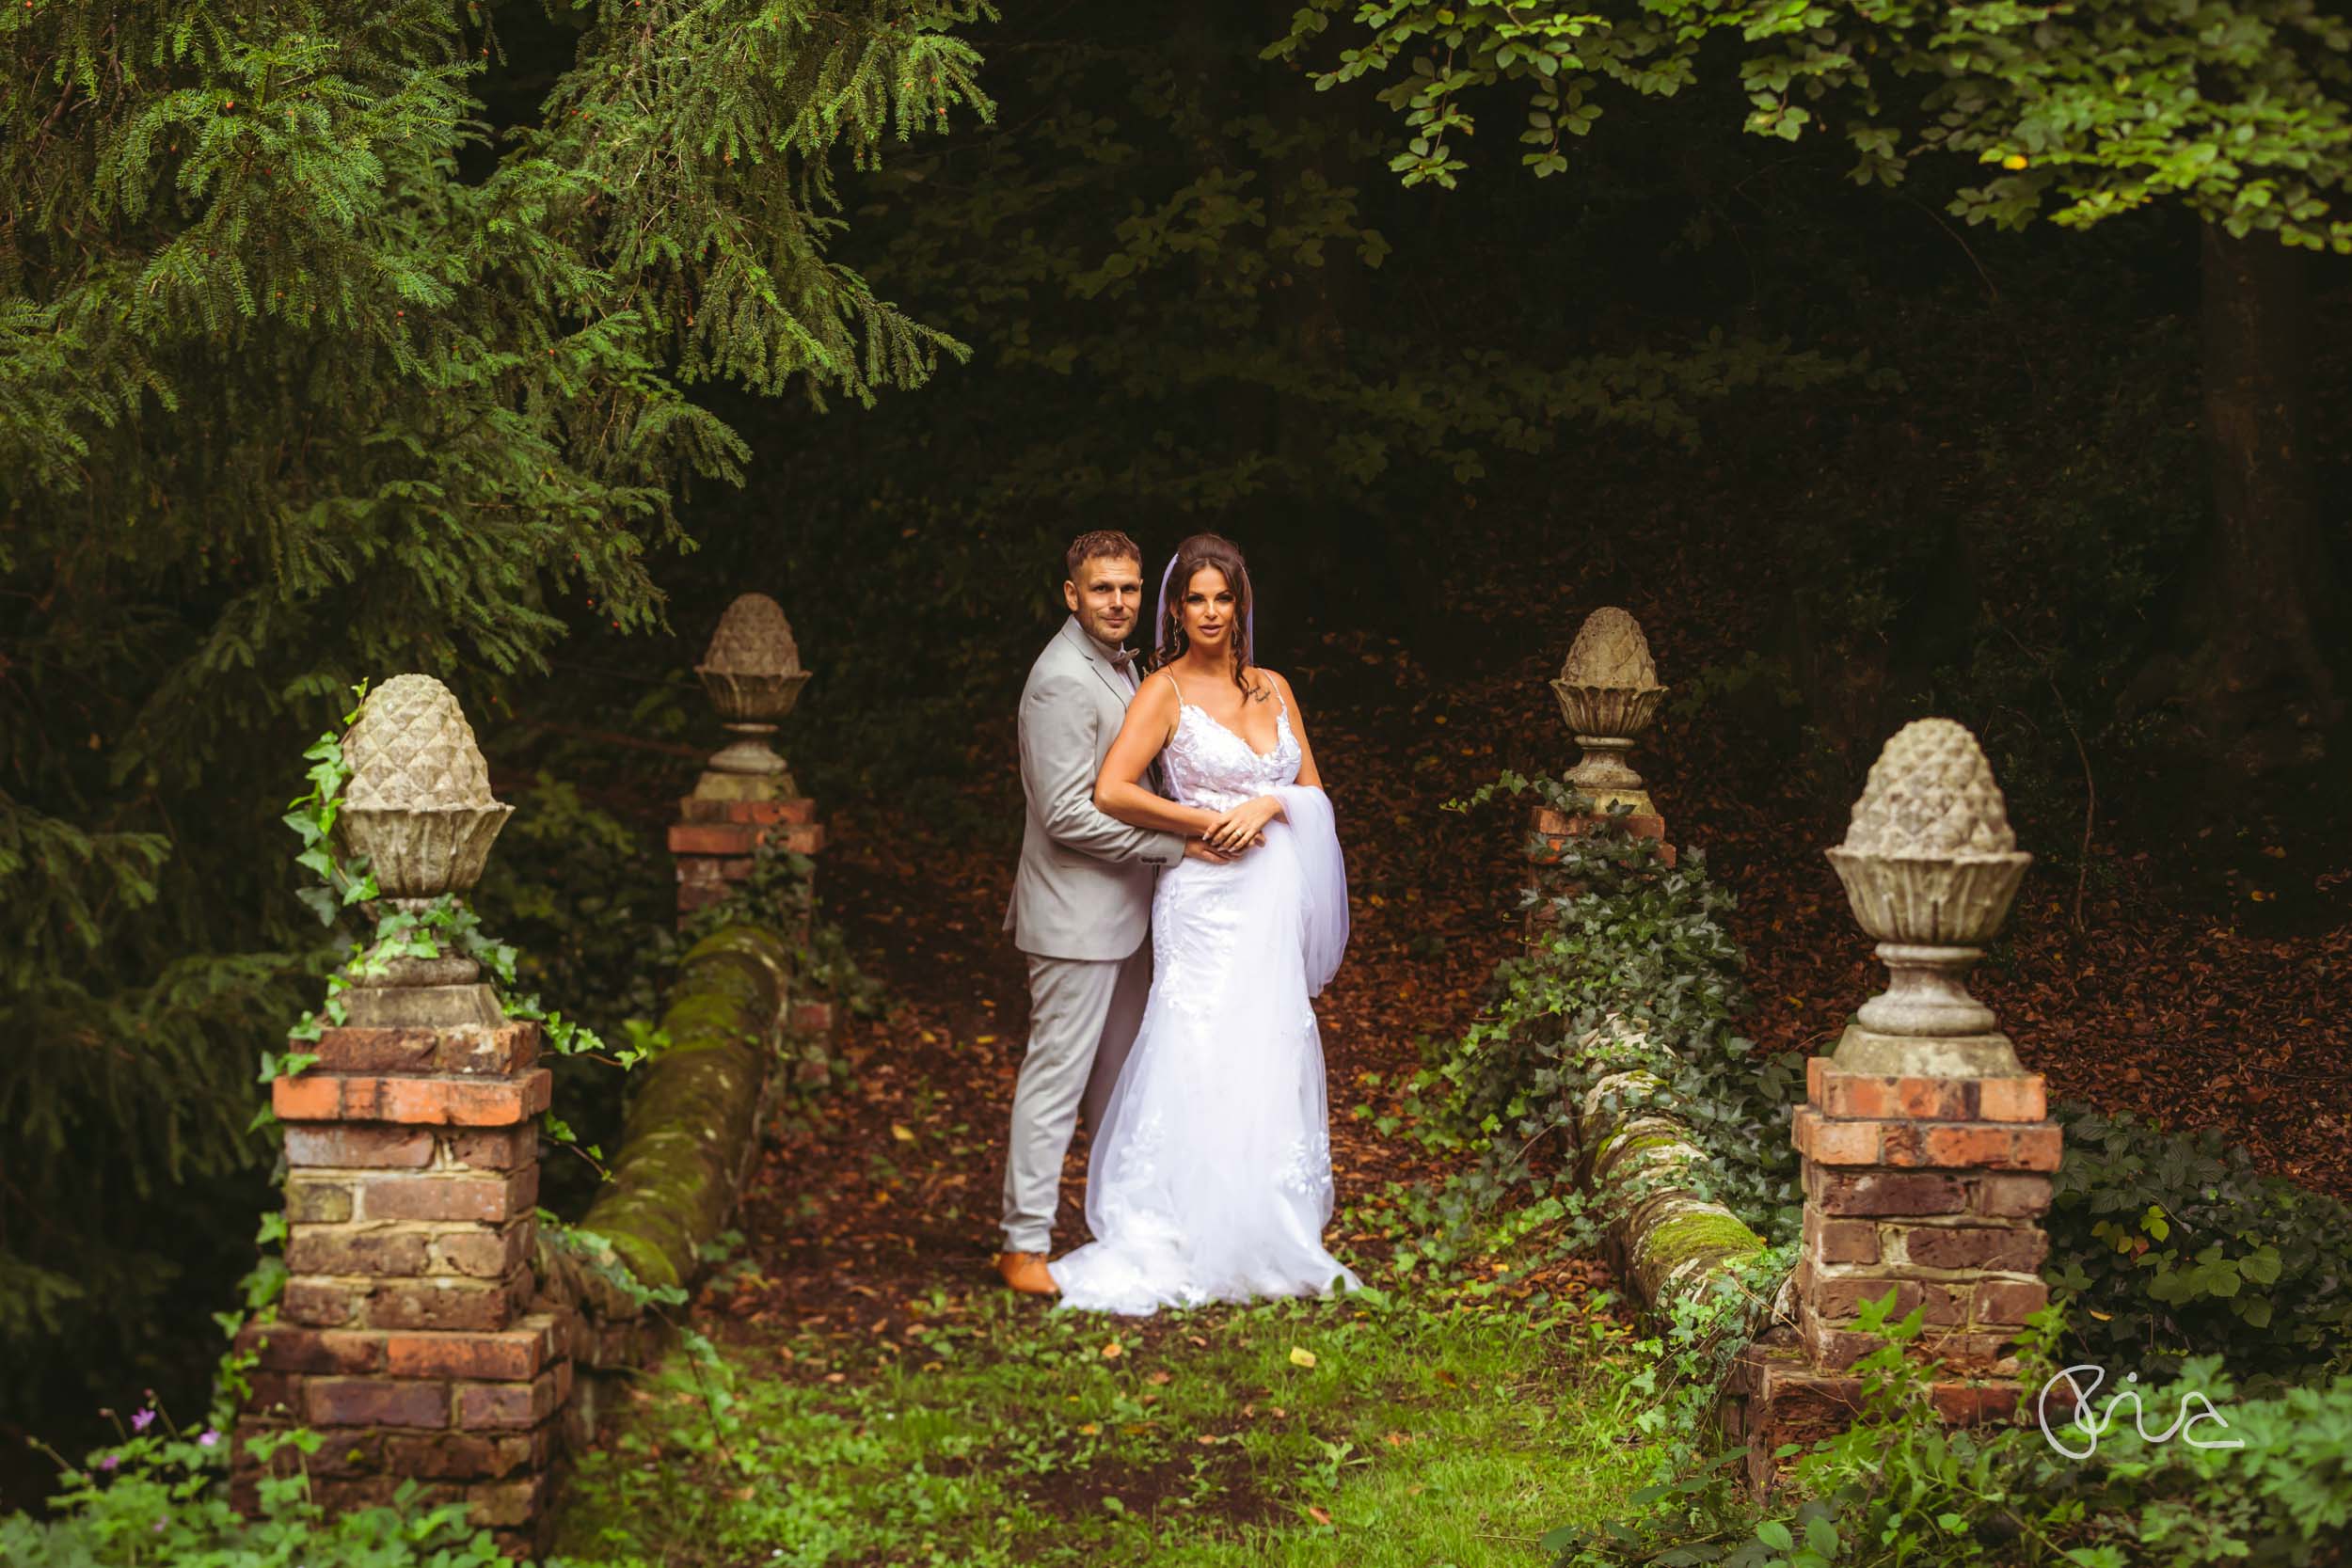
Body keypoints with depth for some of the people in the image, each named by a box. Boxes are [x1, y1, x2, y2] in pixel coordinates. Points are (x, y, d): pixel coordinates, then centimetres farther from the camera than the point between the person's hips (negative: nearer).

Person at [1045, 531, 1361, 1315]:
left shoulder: (1272, 688, 12)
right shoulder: (1166, 692, -4)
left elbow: (1315, 793, 13)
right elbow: (1110, 791, -14)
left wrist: (1267, 806, -7)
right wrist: (1204, 825, -12)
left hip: (1274, 901, 6)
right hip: (1207, 901, -6)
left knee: (1273, 1067, 8)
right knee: (1199, 1066, -9)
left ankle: (1266, 1244, 17)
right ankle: (1157, 1246, -3)